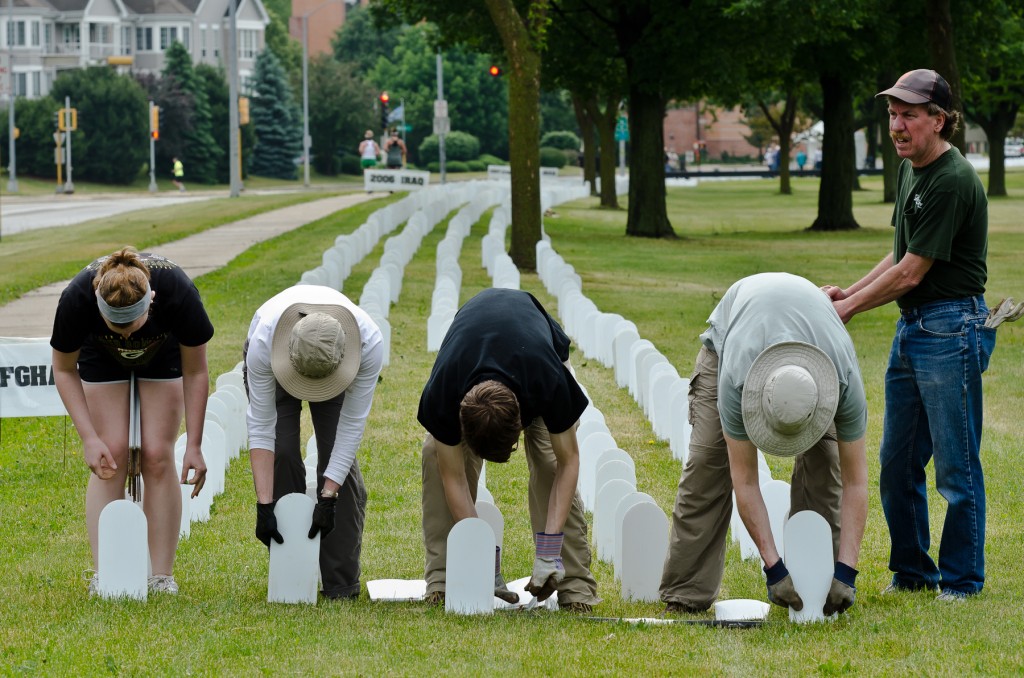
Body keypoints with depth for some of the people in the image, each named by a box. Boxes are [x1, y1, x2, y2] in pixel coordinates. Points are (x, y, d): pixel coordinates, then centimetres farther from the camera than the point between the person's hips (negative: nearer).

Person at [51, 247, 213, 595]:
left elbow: (195, 372, -21)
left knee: (158, 458, -11)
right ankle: (102, 576, -9)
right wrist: (89, 437, -24)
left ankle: (163, 578, -6)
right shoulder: (76, 299, -38)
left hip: (163, 356, 0)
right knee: (112, 460, -12)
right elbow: (64, 369, -18)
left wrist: (194, 445, -21)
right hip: (101, 358, 0)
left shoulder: (179, 293, -39)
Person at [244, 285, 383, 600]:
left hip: (337, 363, 0)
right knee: (281, 455, -15)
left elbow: (352, 425, -31)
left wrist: (328, 498, -32)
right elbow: (261, 427, -34)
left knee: (338, 458, -13)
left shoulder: (370, 342, -41)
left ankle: (341, 582, -6)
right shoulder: (263, 341, -43)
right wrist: (264, 505, -36)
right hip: (276, 358, 0)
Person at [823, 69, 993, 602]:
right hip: (911, 327, 10)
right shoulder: (909, 169, 12)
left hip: (951, 328, -10)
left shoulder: (952, 182, -19)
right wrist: (850, 291, 8)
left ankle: (962, 579, 8)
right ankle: (912, 572, 24)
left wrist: (849, 308, -8)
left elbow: (910, 274, -17)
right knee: (897, 463, 13)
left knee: (955, 466, -2)